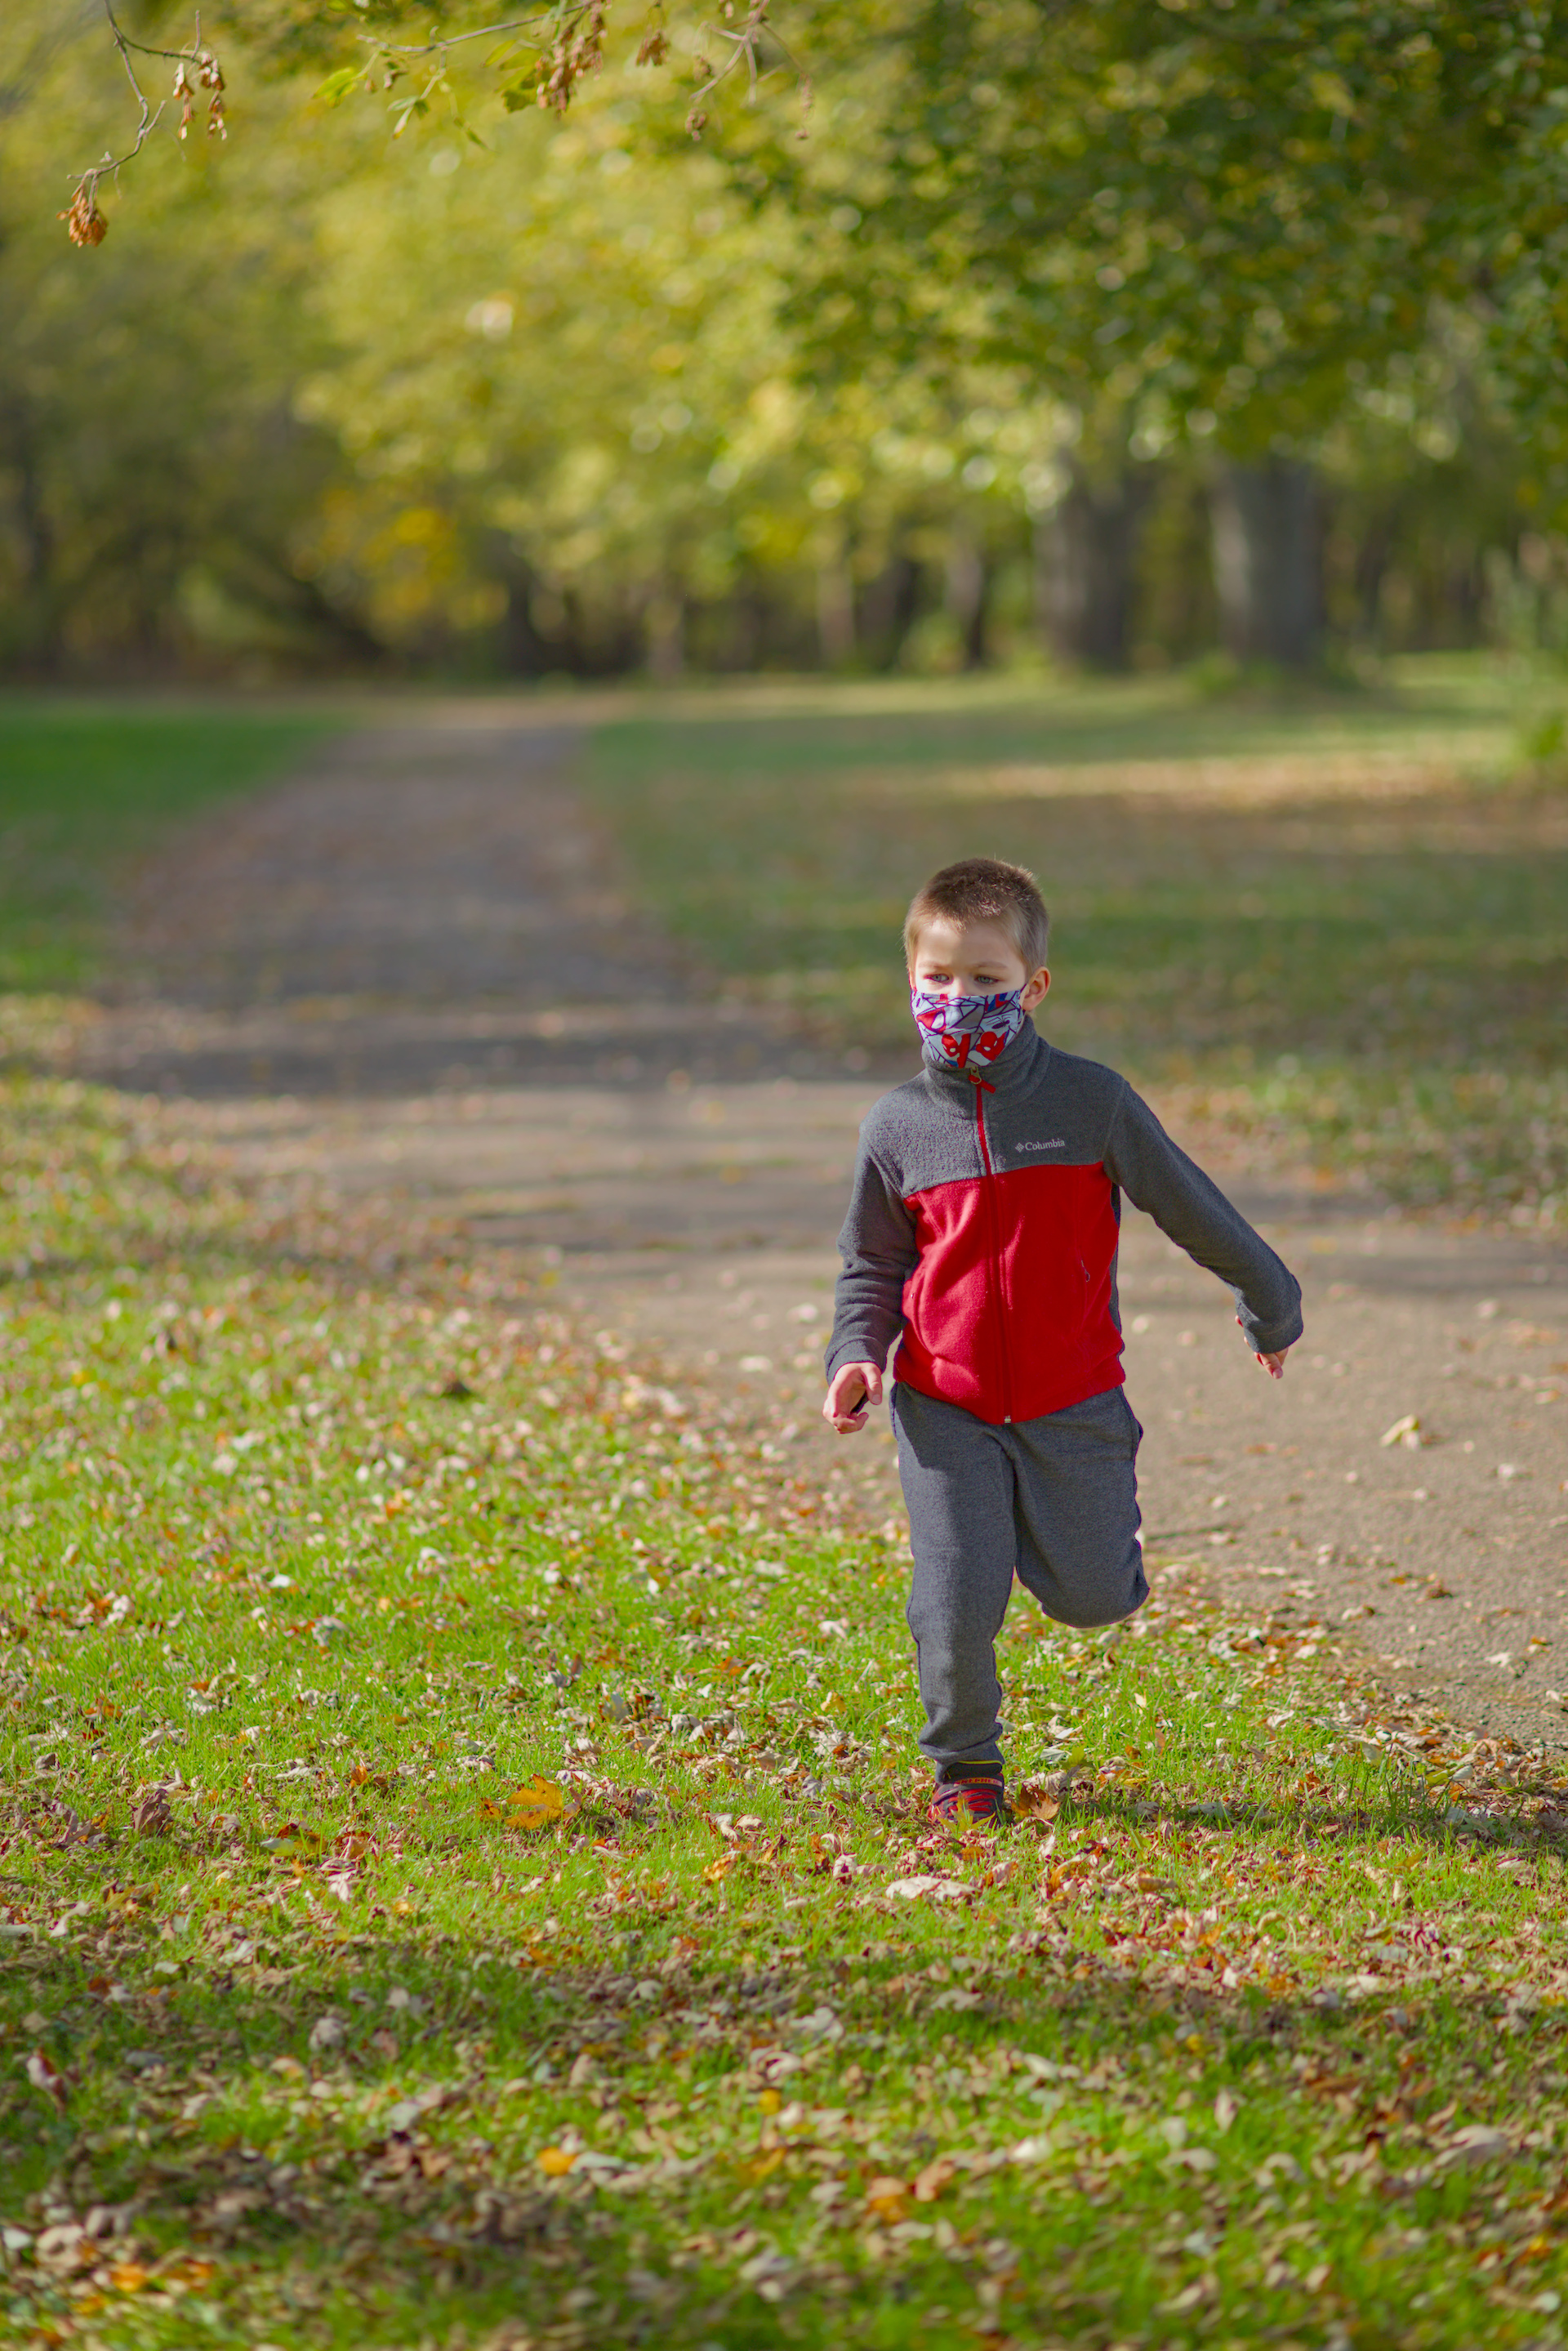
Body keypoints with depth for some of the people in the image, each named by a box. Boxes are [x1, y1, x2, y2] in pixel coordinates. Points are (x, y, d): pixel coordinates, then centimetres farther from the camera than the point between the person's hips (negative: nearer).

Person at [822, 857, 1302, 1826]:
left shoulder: (1091, 1101, -6)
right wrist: (857, 1355, -7)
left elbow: (1188, 1204, 5)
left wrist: (1270, 1303, 14)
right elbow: (872, 1264, 11)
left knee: (1093, 1598, 2)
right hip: (945, 1409, 0)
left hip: (1072, 1403, 0)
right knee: (957, 1606, -6)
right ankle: (966, 1767, 18)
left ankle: (1070, 1522, 38)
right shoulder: (898, 1127, -2)